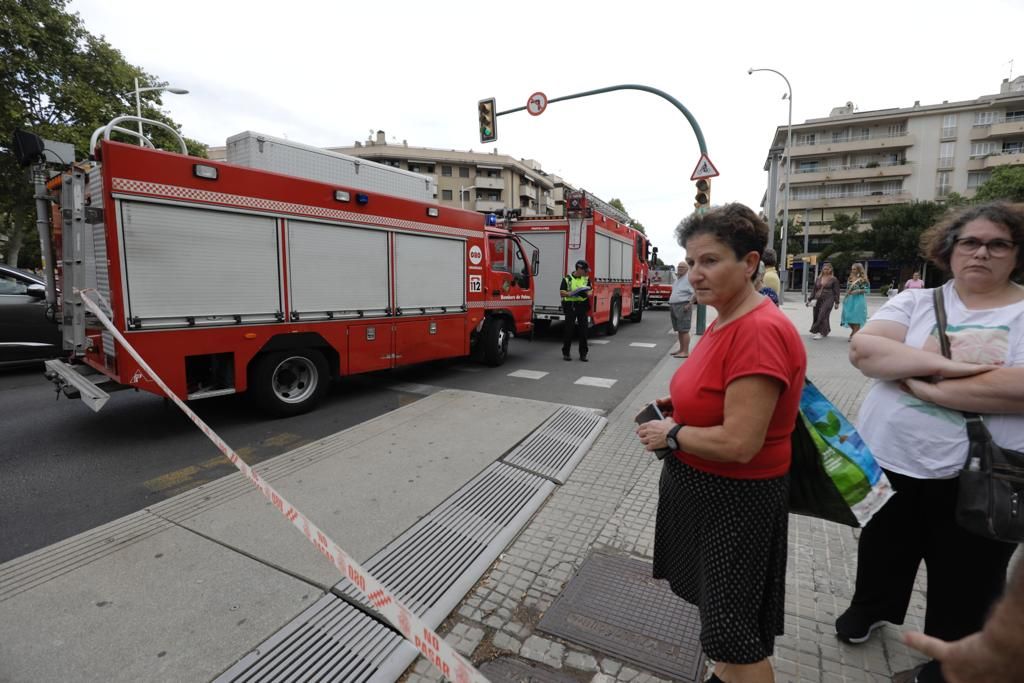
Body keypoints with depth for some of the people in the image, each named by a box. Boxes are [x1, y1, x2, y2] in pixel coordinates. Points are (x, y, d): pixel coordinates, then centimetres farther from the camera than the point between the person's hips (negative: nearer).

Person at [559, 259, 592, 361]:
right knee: (569, 330, 1)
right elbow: (561, 292, -3)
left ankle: (583, 354, 11)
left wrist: (587, 293, -13)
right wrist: (570, 294, -22)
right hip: (570, 306, -3)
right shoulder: (567, 279, -1)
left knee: (583, 330, 3)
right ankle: (566, 353, 12)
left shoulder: (586, 278, 11)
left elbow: (589, 292, 11)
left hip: (582, 306, 3)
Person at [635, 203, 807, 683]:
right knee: (715, 603, 29)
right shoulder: (723, 321, 3)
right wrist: (677, 410, 1)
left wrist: (670, 435, -16)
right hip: (701, 485, 10)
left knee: (734, 629, 9)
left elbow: (739, 443, -30)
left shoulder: (760, 331, -27)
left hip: (736, 499, -10)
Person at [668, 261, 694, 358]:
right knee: (679, 330, 12)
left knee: (684, 330, -10)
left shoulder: (689, 278, -8)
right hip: (674, 306, 9)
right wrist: (671, 305, 17)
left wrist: (689, 304, -19)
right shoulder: (677, 279, 20)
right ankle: (681, 350, 19)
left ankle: (685, 352, -9)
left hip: (683, 306, -9)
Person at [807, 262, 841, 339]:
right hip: (818, 300, 5)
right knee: (816, 316, 4)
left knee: (823, 316, -13)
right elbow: (814, 290, 16)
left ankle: (821, 333, -8)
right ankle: (825, 331, 22)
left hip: (828, 300, -5)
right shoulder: (818, 279, 13)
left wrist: (836, 302, -4)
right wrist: (810, 300, 11)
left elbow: (836, 292, 0)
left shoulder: (834, 279, 2)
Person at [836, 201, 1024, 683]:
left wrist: (924, 385, -22)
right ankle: (869, 610, 52)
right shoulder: (916, 301, 0)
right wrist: (943, 364, -25)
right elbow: (862, 349, -16)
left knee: (965, 585, 19)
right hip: (886, 460, 2)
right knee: (882, 550, 25)